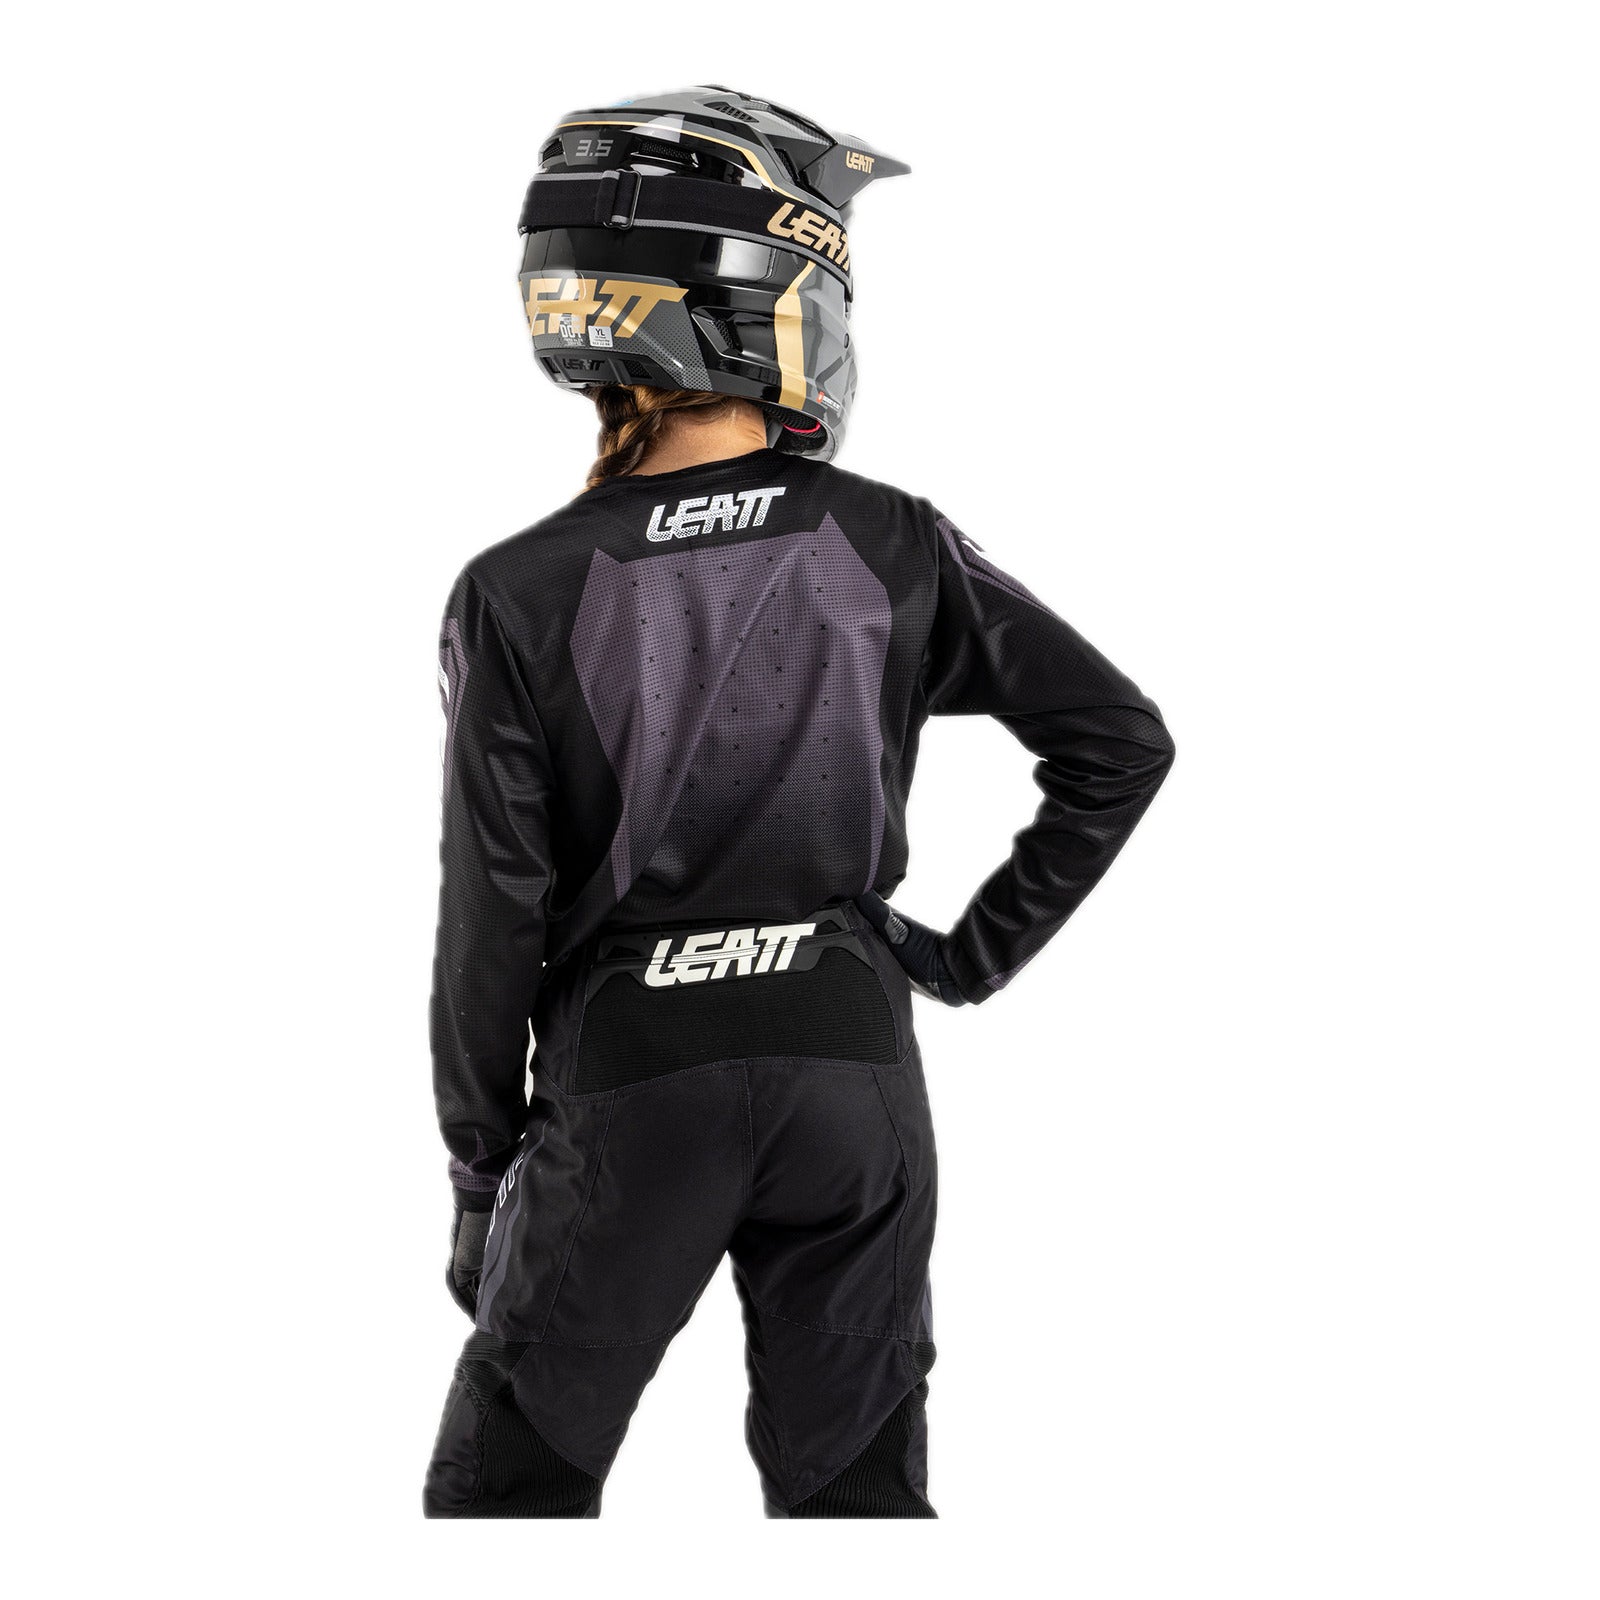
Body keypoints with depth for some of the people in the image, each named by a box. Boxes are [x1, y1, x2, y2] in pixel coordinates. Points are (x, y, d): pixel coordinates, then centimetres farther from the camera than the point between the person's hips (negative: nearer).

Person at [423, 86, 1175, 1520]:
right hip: (852, 1066, 2)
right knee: (857, 1490, 14)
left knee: (510, 1485, 14)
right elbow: (1121, 741, -3)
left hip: (630, 1079, -2)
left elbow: (494, 925, -7)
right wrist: (985, 947, 7)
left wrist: (480, 1186, 4)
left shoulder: (524, 596, -10)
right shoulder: (891, 550, -6)